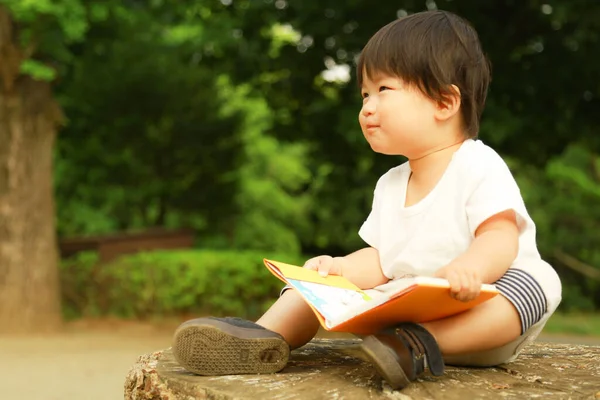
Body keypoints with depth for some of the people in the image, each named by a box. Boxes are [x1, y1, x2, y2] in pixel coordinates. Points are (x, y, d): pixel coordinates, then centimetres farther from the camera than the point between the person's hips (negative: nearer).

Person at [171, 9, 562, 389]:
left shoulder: (479, 166, -9)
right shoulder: (390, 186, 12)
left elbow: (501, 238, -20)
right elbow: (382, 261, 11)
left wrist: (470, 267, -42)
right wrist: (342, 268, -10)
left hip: (476, 311, -6)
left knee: (540, 281, -35)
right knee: (324, 273, -1)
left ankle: (422, 343, -51)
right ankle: (267, 335, -25)